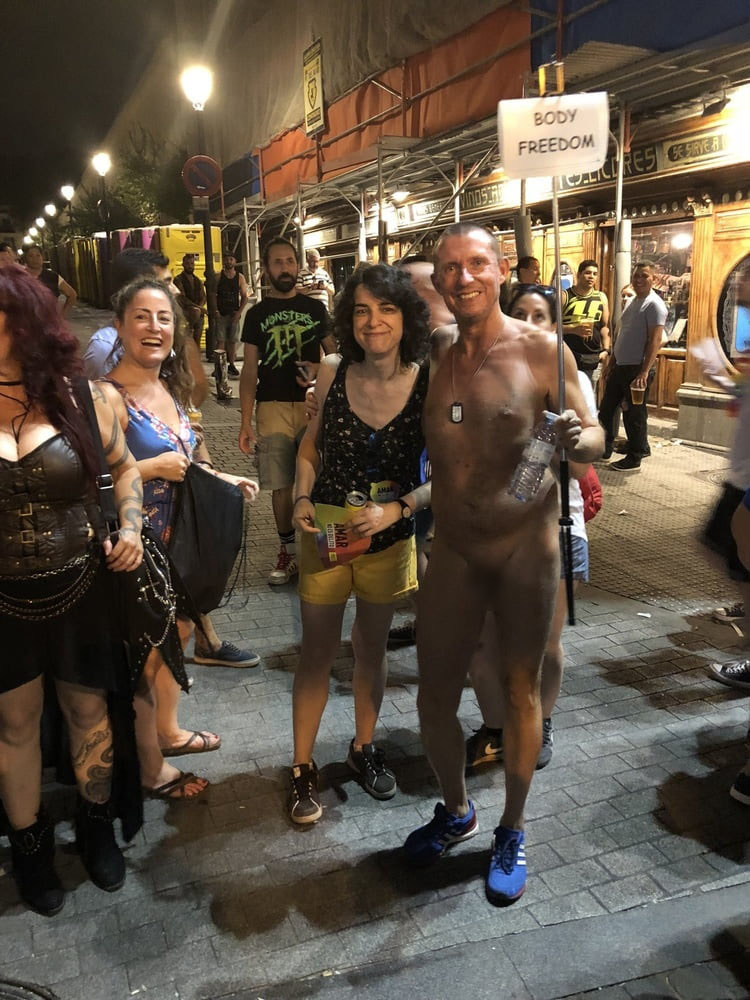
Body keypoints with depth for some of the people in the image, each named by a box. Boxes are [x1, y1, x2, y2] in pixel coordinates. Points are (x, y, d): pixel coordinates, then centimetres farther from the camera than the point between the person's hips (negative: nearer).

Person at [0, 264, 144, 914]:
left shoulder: (79, 398, -6)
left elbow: (123, 467, 10)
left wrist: (130, 529, -3)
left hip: (82, 591, 1)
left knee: (90, 712, 16)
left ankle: (96, 824, 40)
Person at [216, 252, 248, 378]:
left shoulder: (240, 277, 5)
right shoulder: (219, 276, 2)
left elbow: (244, 296, 5)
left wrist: (239, 312, -5)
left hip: (234, 314, 1)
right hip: (221, 313, -1)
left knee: (232, 340, 6)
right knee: (220, 340, -6)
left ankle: (231, 364, 16)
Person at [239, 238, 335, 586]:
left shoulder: (315, 308, 10)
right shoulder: (257, 314, 9)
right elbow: (250, 370, 7)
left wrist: (318, 368, -13)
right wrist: (245, 422, -1)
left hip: (312, 404, 0)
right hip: (273, 407, 0)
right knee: (281, 485, 2)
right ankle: (288, 552, 15)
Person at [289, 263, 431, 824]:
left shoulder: (428, 385, -15)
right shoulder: (333, 375, -10)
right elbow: (310, 447, 4)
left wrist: (397, 509, -24)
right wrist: (303, 498, -11)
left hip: (389, 539, 0)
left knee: (372, 649, 19)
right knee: (317, 654, 9)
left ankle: (364, 747, 42)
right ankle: (303, 767, 28)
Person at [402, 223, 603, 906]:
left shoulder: (541, 350, -7)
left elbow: (595, 438, -5)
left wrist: (577, 439, -25)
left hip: (525, 546, -2)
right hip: (453, 550, 3)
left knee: (520, 691, 12)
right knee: (435, 698, 8)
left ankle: (512, 833, 34)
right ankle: (456, 811, 38)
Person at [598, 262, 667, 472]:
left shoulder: (654, 305, -12)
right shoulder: (633, 302, 15)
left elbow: (655, 341, -19)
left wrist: (644, 372, -25)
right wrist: (610, 362, 20)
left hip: (637, 368, -9)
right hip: (620, 366, 9)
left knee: (634, 414, 0)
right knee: (606, 409, 14)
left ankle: (635, 457, 12)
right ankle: (605, 449, 28)